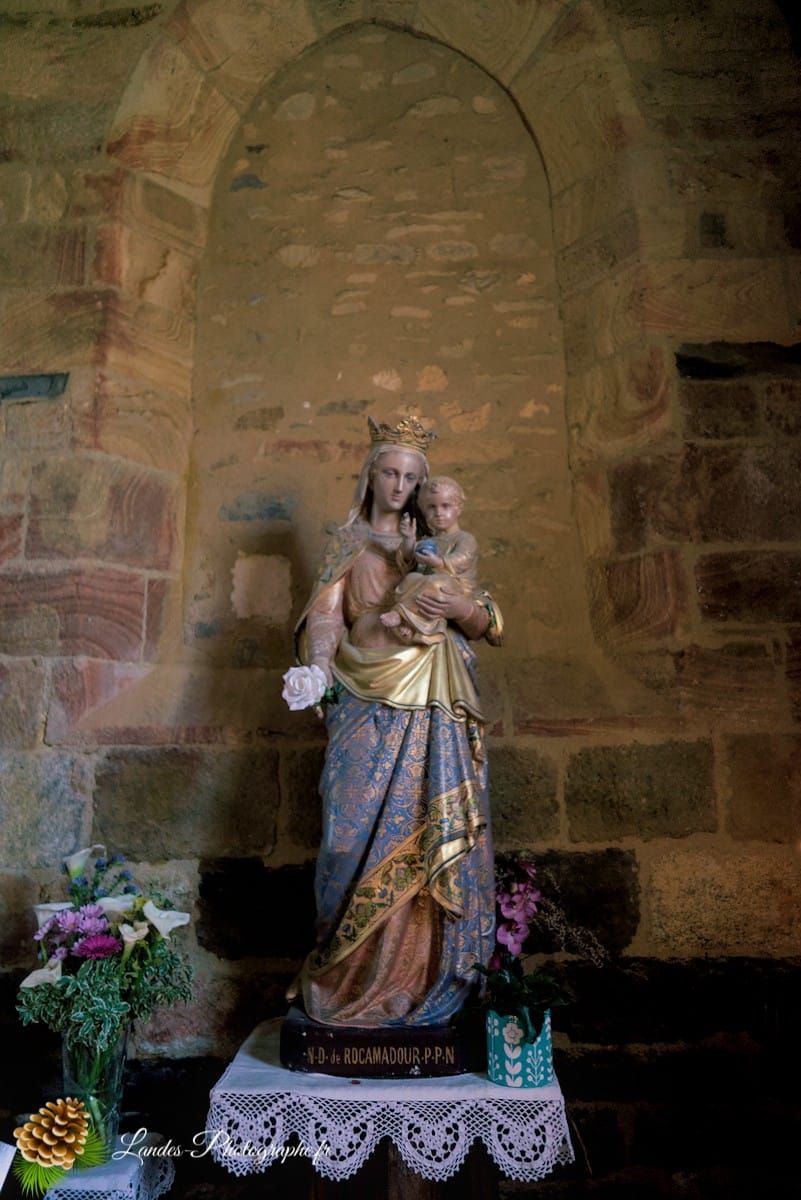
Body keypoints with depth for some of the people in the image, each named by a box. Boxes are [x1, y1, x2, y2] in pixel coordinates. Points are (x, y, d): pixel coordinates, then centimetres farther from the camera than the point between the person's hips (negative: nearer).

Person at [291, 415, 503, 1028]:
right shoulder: (348, 545, 12)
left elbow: (486, 621, 9)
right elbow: (324, 616, 0)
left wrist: (459, 607, -14)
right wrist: (319, 674, -19)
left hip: (434, 716, 1)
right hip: (368, 712, -1)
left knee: (433, 839, -1)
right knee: (364, 833, -4)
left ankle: (426, 979, 12)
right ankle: (353, 978, 12)